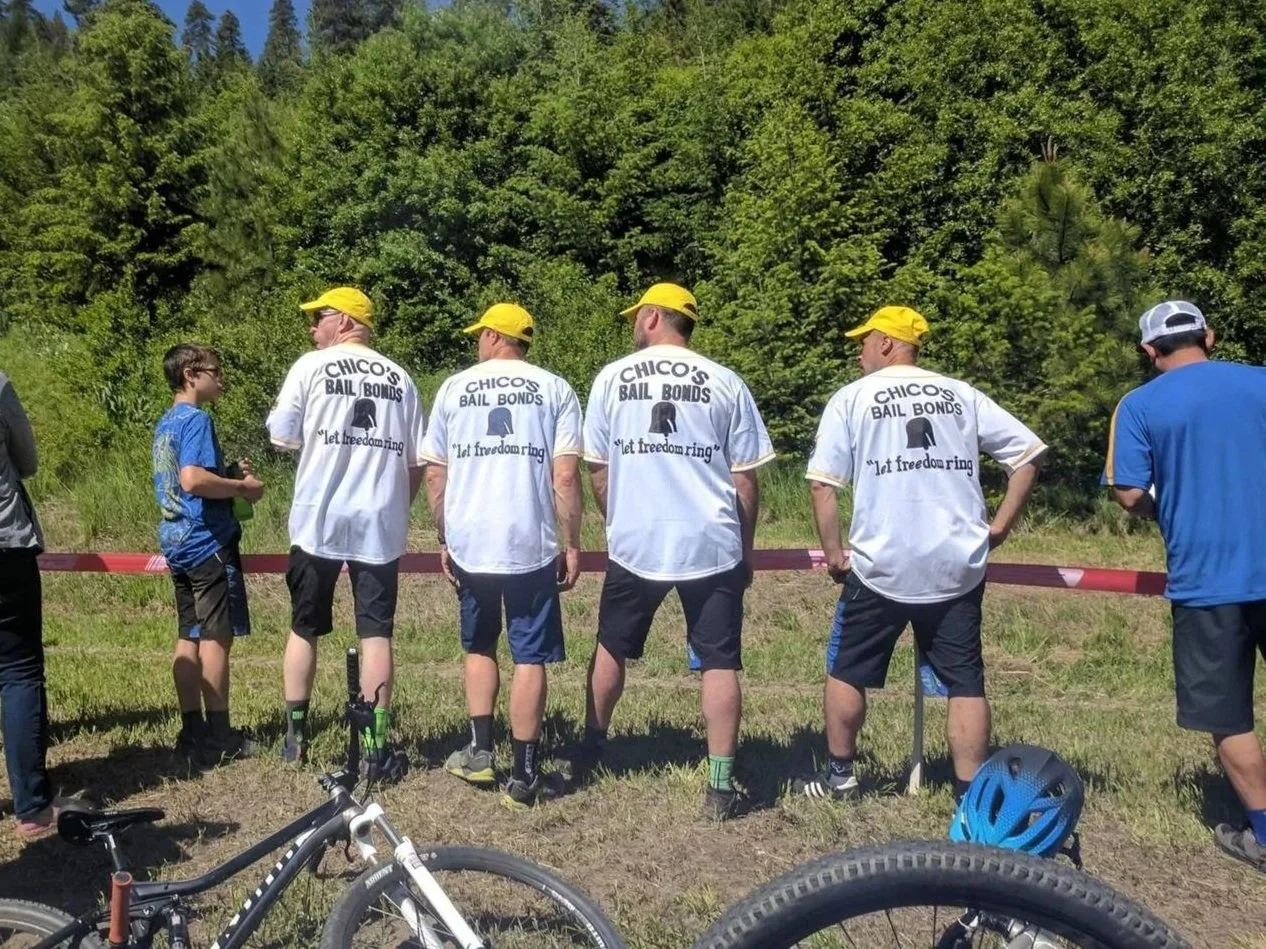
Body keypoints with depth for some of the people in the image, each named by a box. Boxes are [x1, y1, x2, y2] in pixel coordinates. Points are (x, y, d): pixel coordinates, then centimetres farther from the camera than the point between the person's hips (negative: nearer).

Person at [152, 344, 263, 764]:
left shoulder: (165, 423, 15)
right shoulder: (196, 420, -14)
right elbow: (193, 480, -28)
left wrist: (229, 474, 13)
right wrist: (242, 487, -15)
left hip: (177, 541, 9)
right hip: (207, 542, -9)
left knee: (189, 637, 12)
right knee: (216, 637, -2)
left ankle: (193, 730, 18)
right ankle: (218, 738, 5)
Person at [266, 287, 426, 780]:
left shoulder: (312, 366, -1)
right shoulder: (400, 378, 7)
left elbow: (281, 437, 1)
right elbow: (416, 461, 8)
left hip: (318, 521, -1)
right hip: (380, 525, 1)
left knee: (304, 628, 14)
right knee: (376, 632, 4)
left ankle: (295, 736, 24)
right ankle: (377, 745, 4)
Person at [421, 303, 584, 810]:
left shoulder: (454, 387, 7)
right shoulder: (554, 389, 2)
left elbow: (435, 473, 6)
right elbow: (565, 475, -6)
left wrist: (444, 540, 15)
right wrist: (572, 545, 1)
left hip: (468, 544, 2)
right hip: (531, 545, -2)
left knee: (479, 646, 22)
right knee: (529, 657, 6)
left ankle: (480, 753, 23)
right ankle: (525, 775, 10)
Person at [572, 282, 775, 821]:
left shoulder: (612, 378, 2)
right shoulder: (725, 383, 0)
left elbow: (597, 471, 6)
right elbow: (745, 479, 1)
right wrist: (746, 548, 13)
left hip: (633, 545, 1)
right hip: (712, 546, 0)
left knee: (611, 649, 20)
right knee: (719, 663, 8)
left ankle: (590, 752, 34)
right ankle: (720, 785, 11)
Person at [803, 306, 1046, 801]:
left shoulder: (851, 398, 1)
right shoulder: (960, 394, 10)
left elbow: (823, 484, -6)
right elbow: (1029, 452, 7)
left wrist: (834, 552, 2)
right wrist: (999, 525, 9)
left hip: (880, 567, -2)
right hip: (958, 567, 3)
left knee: (846, 670, 16)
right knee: (965, 682, 9)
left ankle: (839, 773, 27)